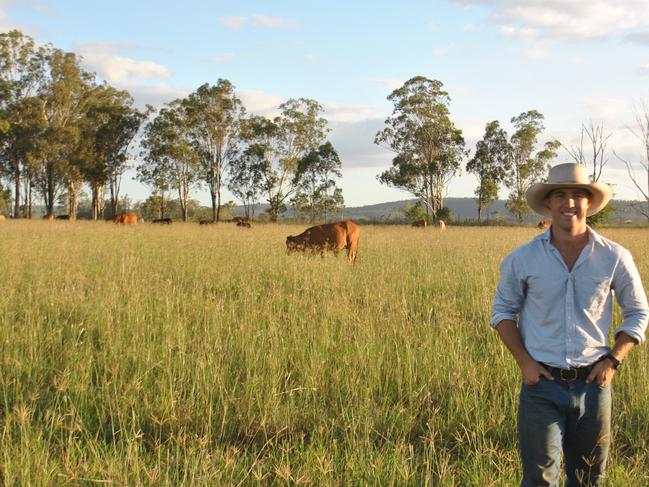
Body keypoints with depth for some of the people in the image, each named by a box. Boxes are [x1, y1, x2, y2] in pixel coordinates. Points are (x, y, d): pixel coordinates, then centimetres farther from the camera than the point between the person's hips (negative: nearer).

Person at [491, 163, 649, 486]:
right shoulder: (523, 259, -4)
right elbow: (503, 310, 7)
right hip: (542, 383, -1)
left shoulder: (614, 258, -4)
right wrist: (524, 360, -5)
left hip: (592, 383, 1)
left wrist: (613, 360, -3)